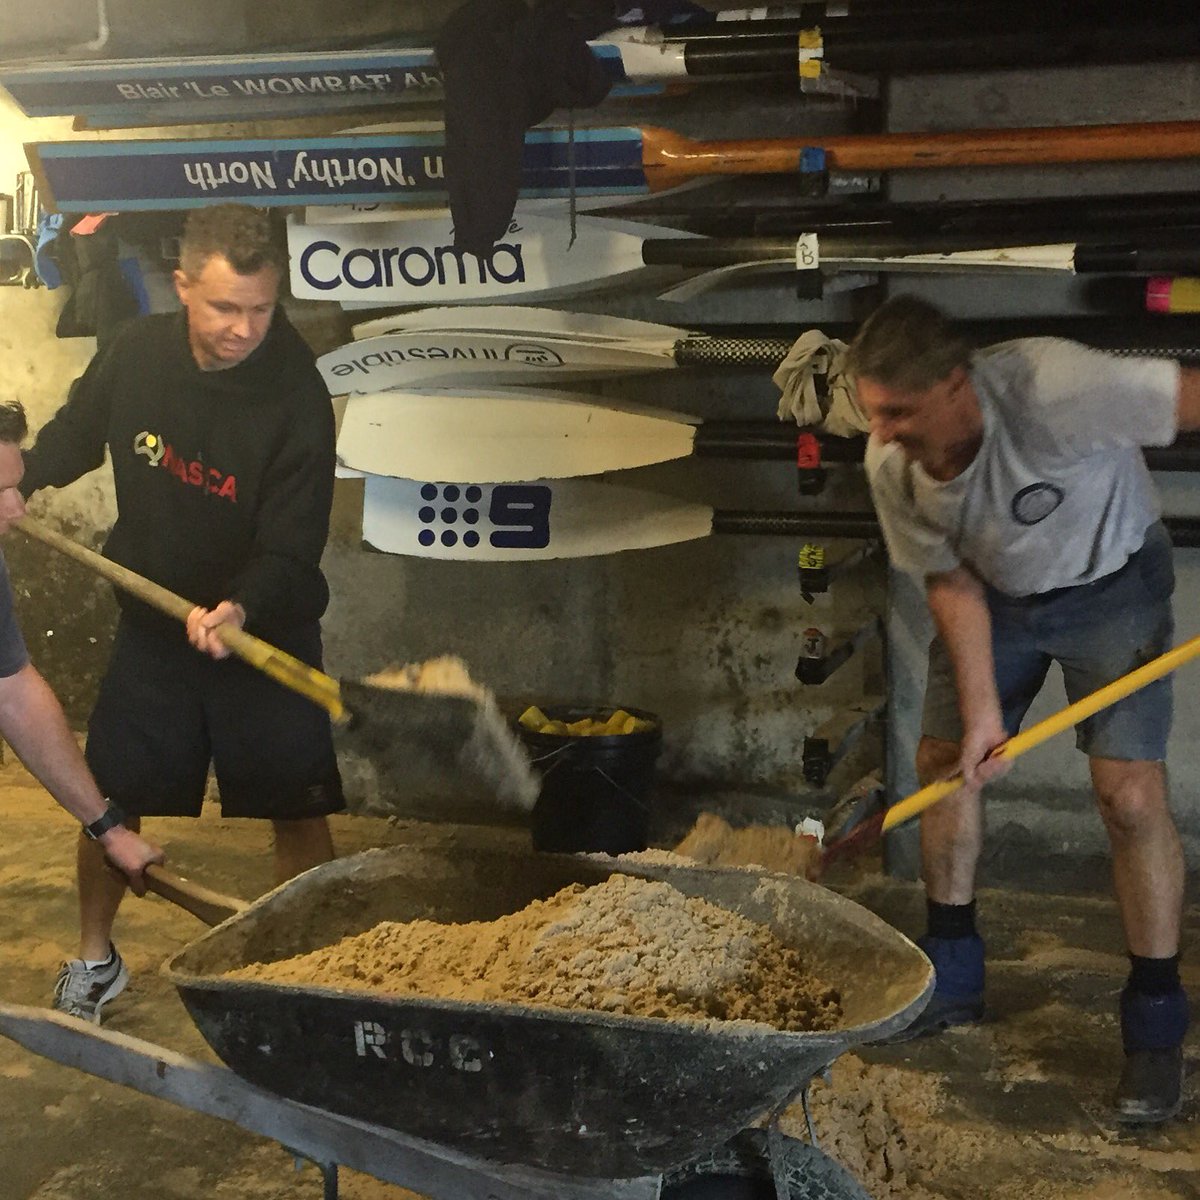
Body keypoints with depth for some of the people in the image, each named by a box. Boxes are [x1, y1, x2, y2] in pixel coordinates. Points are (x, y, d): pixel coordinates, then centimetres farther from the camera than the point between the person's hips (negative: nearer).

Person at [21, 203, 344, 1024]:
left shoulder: (299, 399, -22)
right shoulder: (137, 354, -10)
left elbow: (291, 548, -24)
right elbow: (77, 431, 13)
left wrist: (241, 608, -42)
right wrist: (26, 480, -2)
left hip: (267, 633, -3)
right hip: (153, 625, 3)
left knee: (297, 813, 2)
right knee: (110, 800, 10)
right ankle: (94, 960, 33)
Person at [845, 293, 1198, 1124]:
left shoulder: (1053, 388, -40)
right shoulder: (891, 465, -23)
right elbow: (951, 584, -11)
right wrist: (981, 712, -15)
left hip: (1111, 582, -4)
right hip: (996, 593, 4)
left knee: (1131, 794, -11)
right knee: (945, 762, 4)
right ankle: (953, 977, 23)